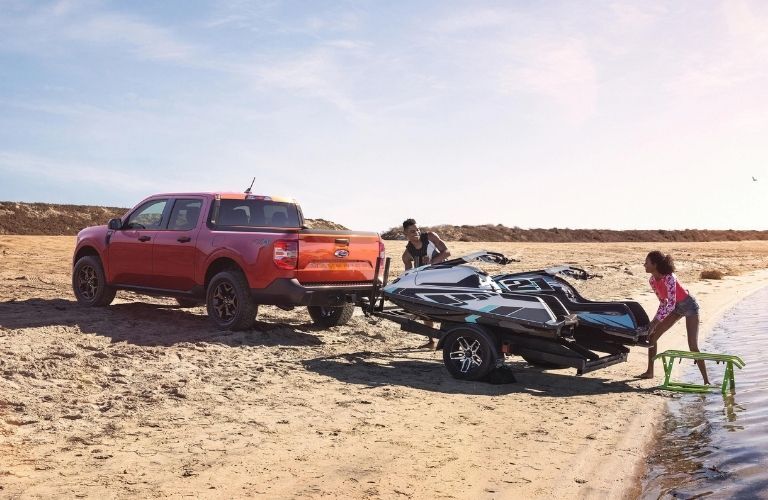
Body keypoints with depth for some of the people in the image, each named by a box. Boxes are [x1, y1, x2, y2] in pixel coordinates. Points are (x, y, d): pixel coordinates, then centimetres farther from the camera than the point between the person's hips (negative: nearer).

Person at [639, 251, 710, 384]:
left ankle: (706, 380, -5)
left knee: (693, 346, -14)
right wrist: (655, 321, 1)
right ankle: (650, 372, 12)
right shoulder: (652, 280, -10)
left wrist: (655, 322, -38)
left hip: (689, 306, -7)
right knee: (652, 336, 1)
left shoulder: (669, 278, -33)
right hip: (675, 307, 8)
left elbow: (671, 304, -37)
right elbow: (662, 301, 3)